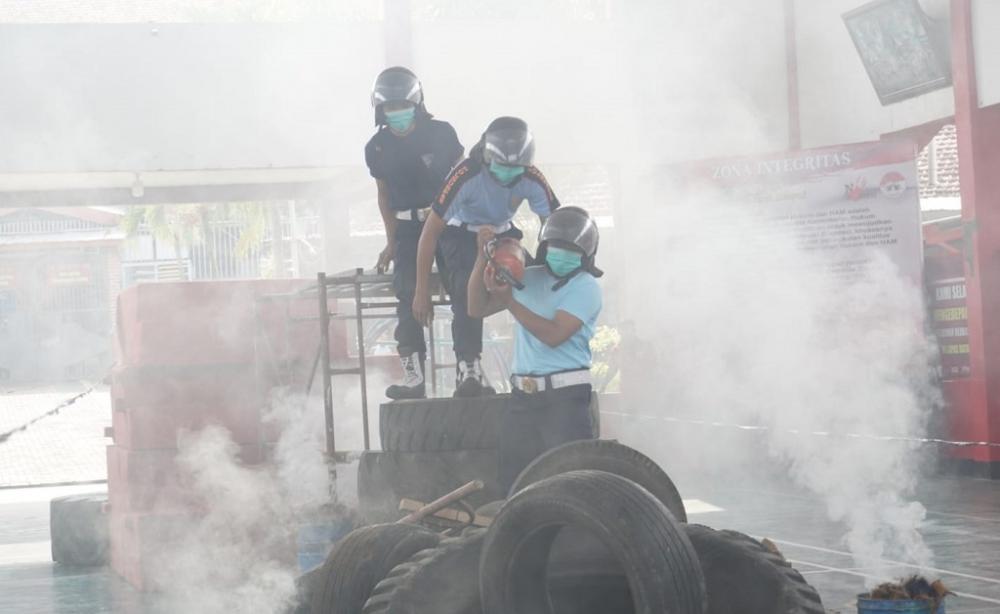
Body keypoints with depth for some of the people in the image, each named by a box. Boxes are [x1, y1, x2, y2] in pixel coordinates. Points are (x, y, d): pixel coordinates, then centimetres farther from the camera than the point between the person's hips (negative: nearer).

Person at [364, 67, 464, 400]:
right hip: (409, 228, 2)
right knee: (408, 298, -11)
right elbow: (384, 194, 10)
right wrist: (391, 242, 7)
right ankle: (414, 379, -13)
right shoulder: (377, 148, 2)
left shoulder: (441, 134, -6)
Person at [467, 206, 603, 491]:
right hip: (522, 395, 6)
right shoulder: (528, 279, 13)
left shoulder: (585, 286, -5)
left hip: (565, 396, -6)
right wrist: (483, 257, 0)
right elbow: (477, 308, 11)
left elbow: (554, 334, -17)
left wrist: (508, 300, -16)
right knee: (513, 483, 9)